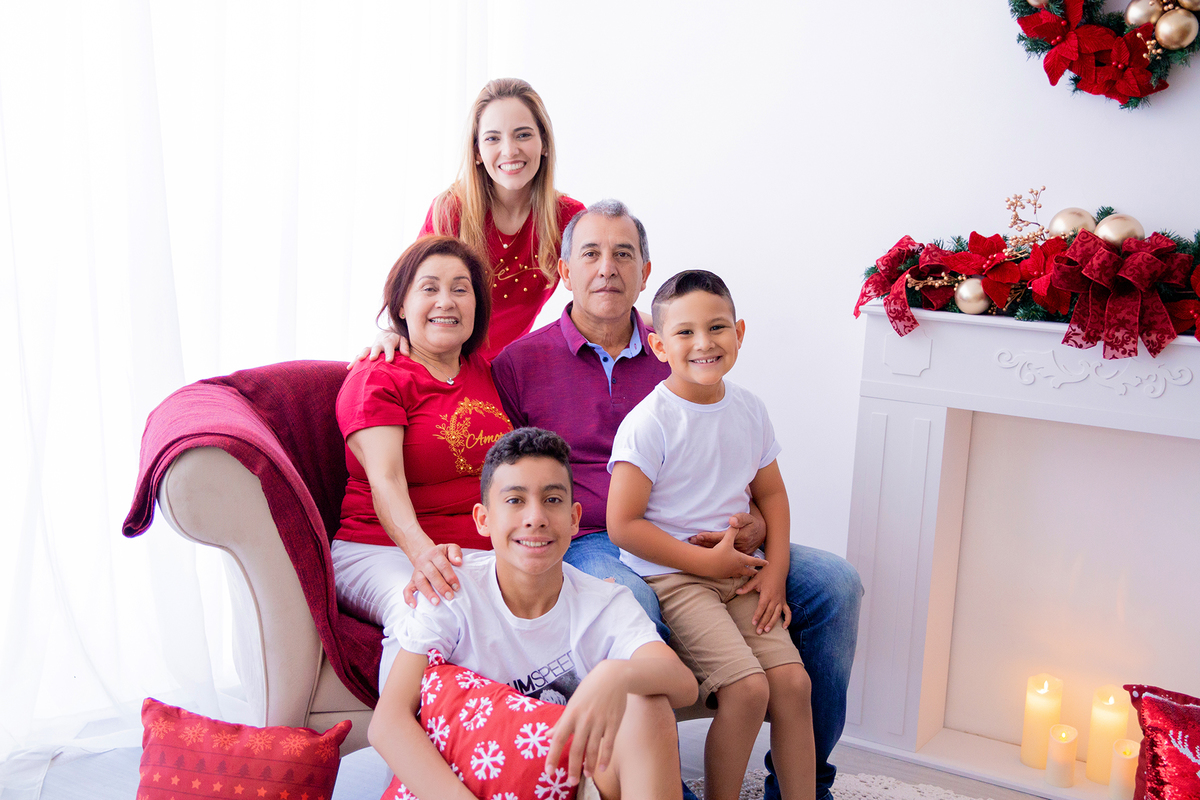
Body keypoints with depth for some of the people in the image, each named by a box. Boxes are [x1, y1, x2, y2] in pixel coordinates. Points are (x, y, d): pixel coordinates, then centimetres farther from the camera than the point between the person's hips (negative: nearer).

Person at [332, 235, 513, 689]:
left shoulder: (487, 372, 17)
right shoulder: (376, 380, 1)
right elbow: (384, 480, -16)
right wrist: (423, 552, -35)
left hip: (485, 552, 4)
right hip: (384, 548, -4)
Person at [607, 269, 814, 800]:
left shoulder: (749, 411, 6)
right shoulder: (649, 423, -13)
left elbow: (770, 493, 18)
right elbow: (623, 525, -14)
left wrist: (775, 569, 4)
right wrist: (706, 560, -14)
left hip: (738, 572, 6)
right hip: (669, 575, -6)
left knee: (792, 680, -9)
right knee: (748, 687, -20)